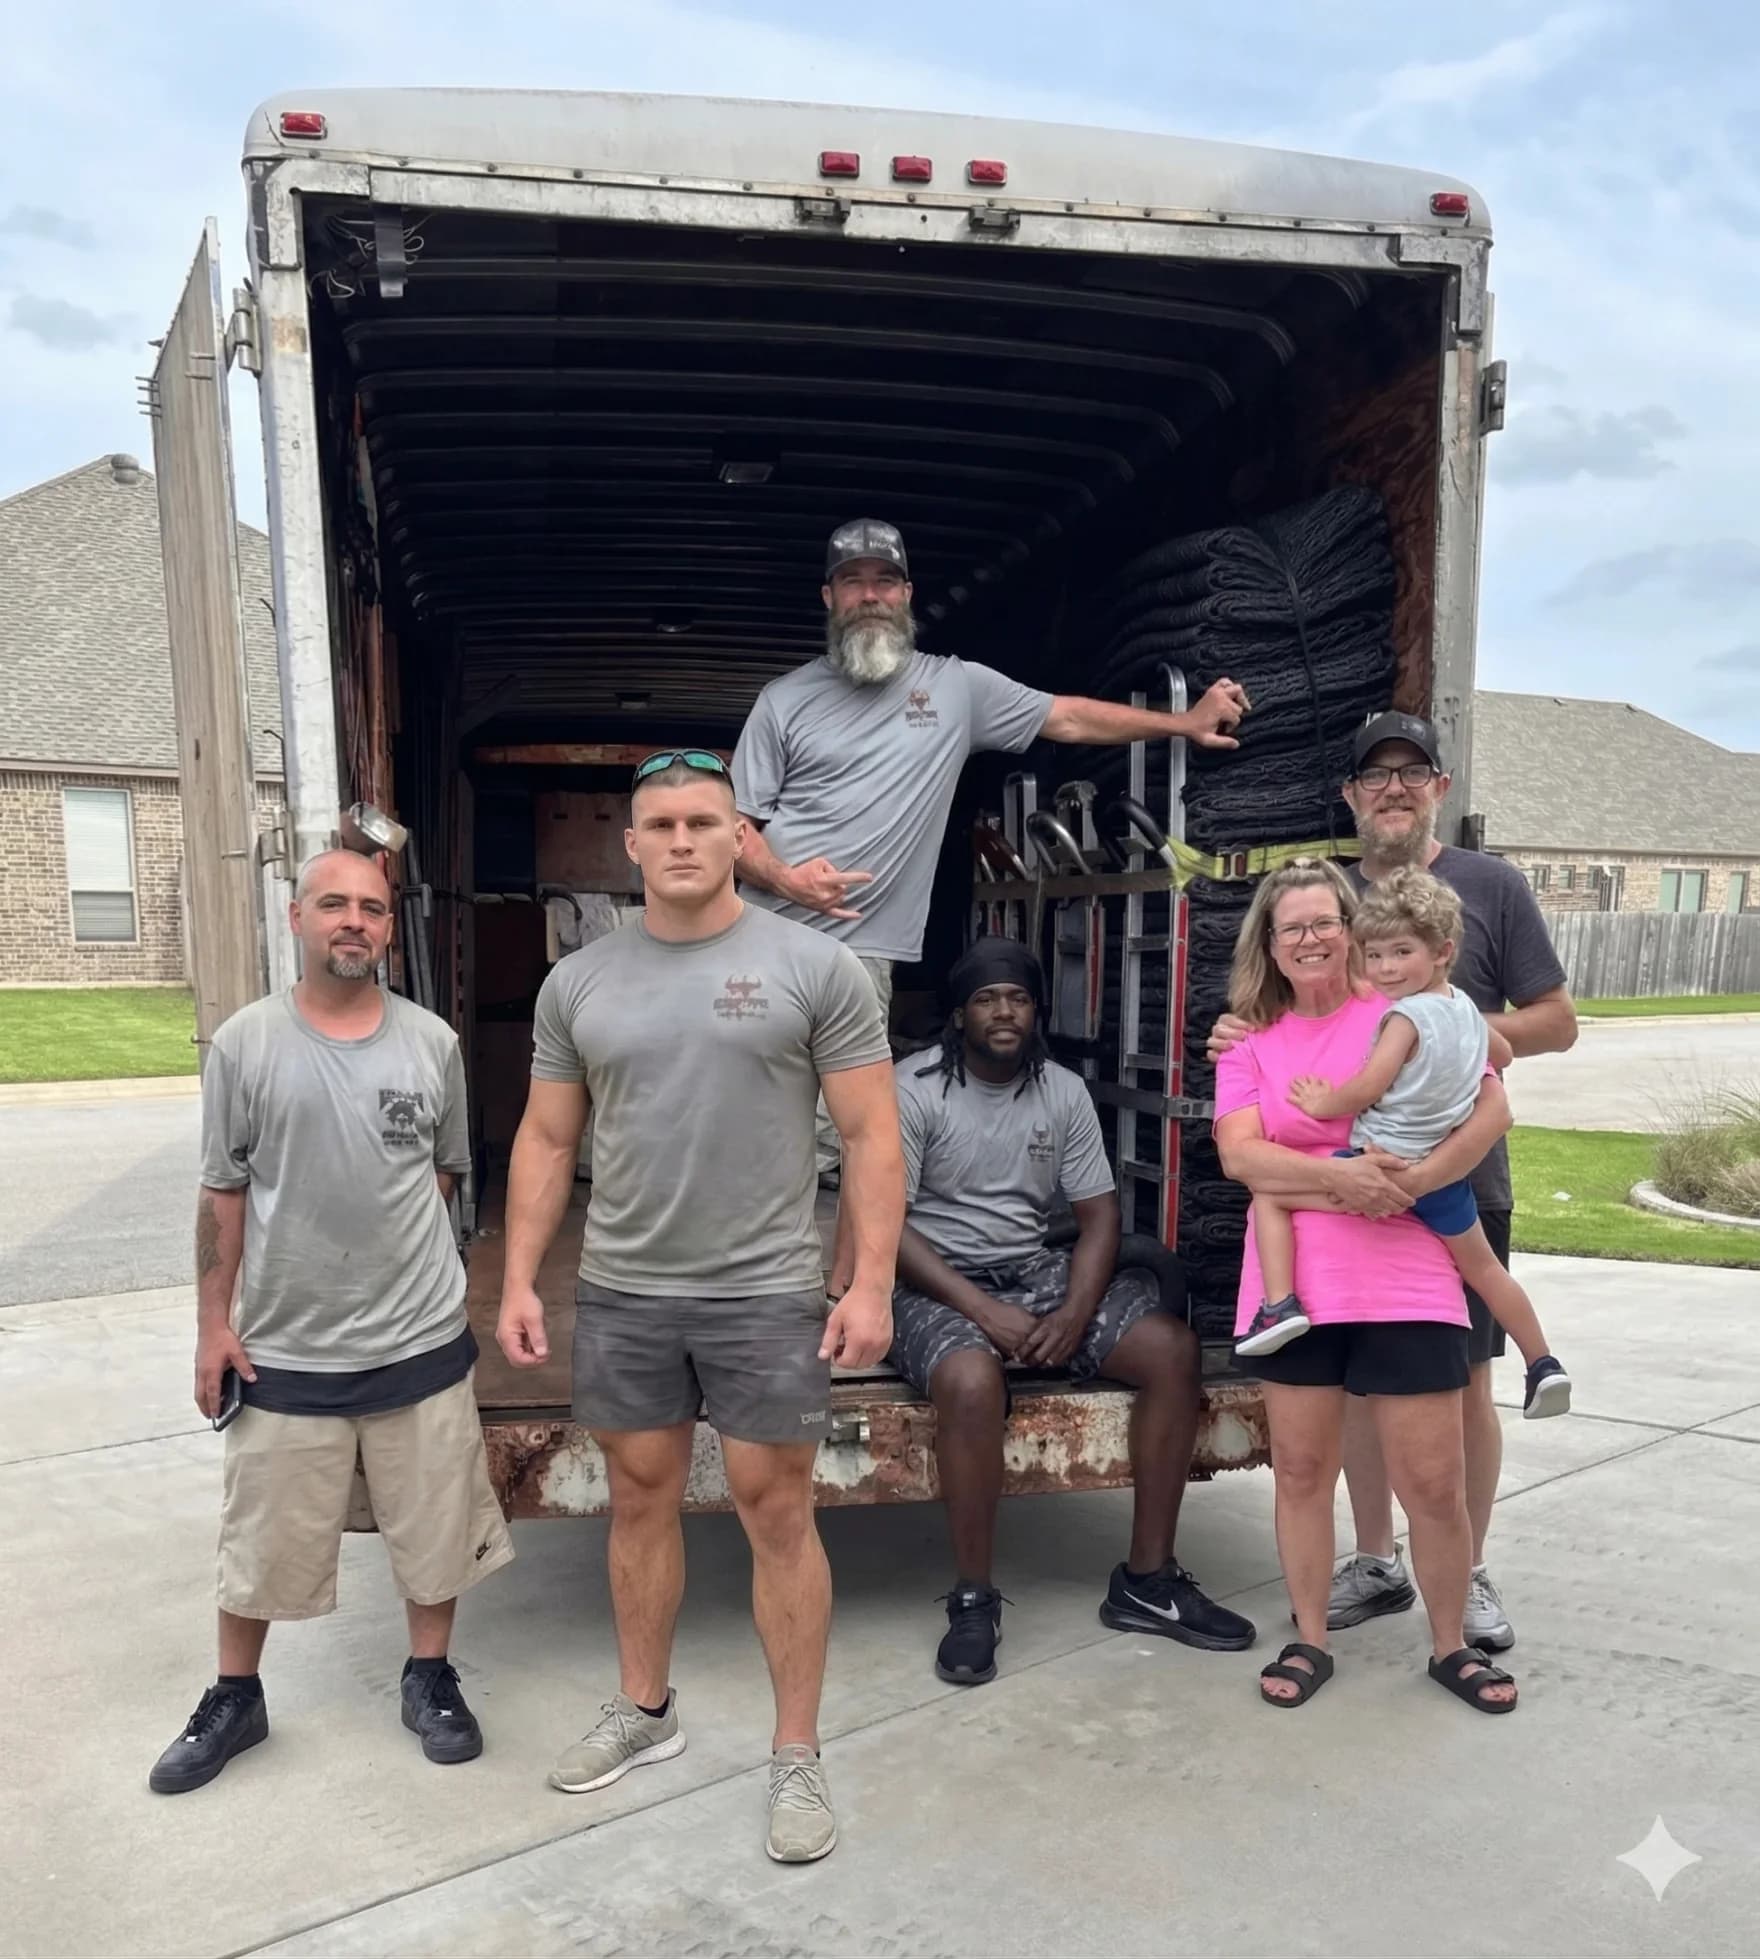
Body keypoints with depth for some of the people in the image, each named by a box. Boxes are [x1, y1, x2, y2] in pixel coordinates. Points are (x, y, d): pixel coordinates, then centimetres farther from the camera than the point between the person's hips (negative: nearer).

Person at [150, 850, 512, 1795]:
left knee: (434, 1529, 14)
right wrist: (213, 1320, -1)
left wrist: (389, 1237, 4)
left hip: (422, 1341, 1)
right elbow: (223, 1192, -1)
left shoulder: (432, 1042, -2)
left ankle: (429, 1679, 36)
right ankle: (234, 1699, 38)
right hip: (285, 1346, -1)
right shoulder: (244, 1042, -6)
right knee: (263, 1539, 15)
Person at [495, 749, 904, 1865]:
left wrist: (873, 1284, -12)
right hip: (619, 1294, 4)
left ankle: (798, 1757, 21)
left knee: (777, 1514, 5)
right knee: (641, 1500, 17)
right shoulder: (578, 982, 4)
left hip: (768, 1294, -3)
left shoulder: (813, 967, -7)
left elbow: (872, 1137, -7)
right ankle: (645, 1711, 37)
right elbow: (547, 1143, 10)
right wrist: (521, 1280, 4)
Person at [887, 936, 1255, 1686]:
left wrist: (1076, 1314, -14)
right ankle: (973, 1600, -15)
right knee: (973, 1381, -37)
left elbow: (1098, 1216, 5)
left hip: (1037, 1274, 5)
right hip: (938, 1285, -5)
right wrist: (982, 1310, -22)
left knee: (1173, 1348, -14)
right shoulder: (914, 1089, -9)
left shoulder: (1064, 1091, 5)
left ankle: (1145, 1581, -3)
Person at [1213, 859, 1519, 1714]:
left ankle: (1451, 1645, 27)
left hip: (1407, 1283, -2)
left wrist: (1418, 1179, -20)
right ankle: (1309, 1641, 27)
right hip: (1296, 1283, 2)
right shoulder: (1250, 1043, 8)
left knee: (1435, 1484, 4)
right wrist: (1336, 1176, -19)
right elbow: (1240, 1154, -5)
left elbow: (1492, 1109, -6)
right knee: (1300, 1471, 10)